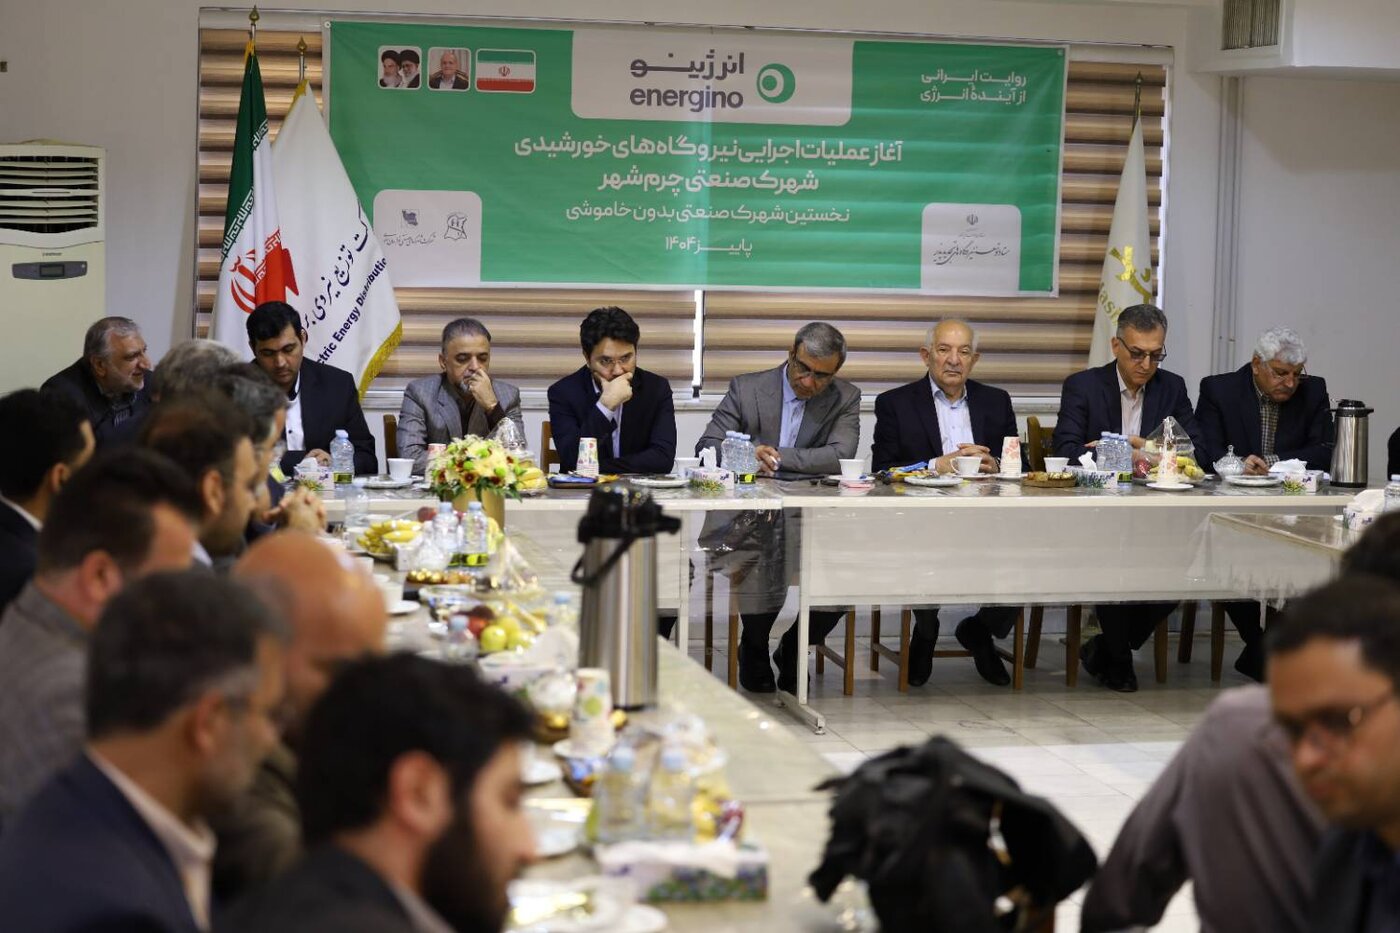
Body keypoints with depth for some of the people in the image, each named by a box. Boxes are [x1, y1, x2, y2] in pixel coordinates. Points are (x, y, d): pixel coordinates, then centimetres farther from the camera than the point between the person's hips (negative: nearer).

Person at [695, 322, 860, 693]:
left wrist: (773, 455, -20)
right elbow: (706, 447, 1)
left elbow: (840, 456, -12)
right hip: (748, 517, -1)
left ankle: (793, 649, 10)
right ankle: (754, 650, 7)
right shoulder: (746, 388, 4)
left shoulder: (845, 399, 5)